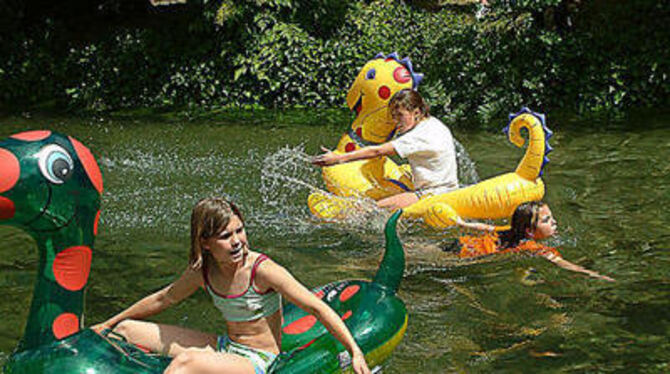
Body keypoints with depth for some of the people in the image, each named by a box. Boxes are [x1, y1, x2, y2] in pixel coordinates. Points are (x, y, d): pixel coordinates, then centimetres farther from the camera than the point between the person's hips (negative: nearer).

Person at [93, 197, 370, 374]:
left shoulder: (262, 270, -19)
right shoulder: (202, 271, -2)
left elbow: (317, 308, -18)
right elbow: (164, 299, 15)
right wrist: (108, 324, 21)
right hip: (226, 348, 7)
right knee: (126, 331, 3)